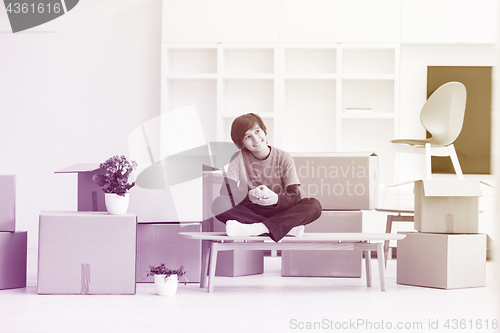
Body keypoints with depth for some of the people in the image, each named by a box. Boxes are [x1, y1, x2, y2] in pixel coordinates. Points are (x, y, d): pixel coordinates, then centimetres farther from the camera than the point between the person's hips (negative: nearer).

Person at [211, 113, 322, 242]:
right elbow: (227, 192, -12)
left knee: (314, 205, -26)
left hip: (280, 212, 0)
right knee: (219, 204, -30)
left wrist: (275, 199, -32)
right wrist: (249, 195, -33)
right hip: (250, 214, 0)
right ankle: (287, 227, -31)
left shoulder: (284, 158, 0)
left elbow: (295, 197, -9)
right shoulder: (239, 159, 1)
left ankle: (258, 228, -38)